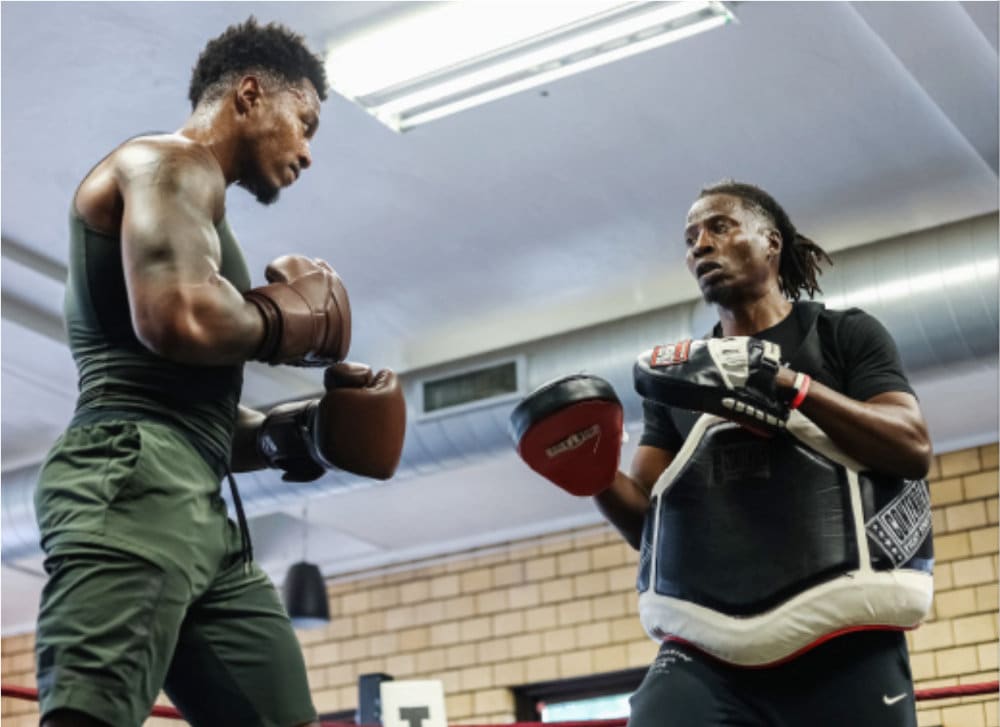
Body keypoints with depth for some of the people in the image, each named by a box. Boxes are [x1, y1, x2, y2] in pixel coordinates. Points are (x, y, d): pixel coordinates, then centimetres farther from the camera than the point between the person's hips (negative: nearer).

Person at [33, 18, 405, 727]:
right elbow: (178, 317, -21)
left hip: (201, 510, 11)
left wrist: (299, 430, 17)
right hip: (135, 481, -10)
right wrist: (281, 322, -2)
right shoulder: (170, 164, 1)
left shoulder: (191, 193, 31)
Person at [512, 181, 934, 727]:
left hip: (841, 645, -2)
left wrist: (784, 386, -16)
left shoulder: (845, 335, 10)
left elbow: (913, 448, -5)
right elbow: (646, 521, 14)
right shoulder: (679, 373, 19)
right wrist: (595, 476, -7)